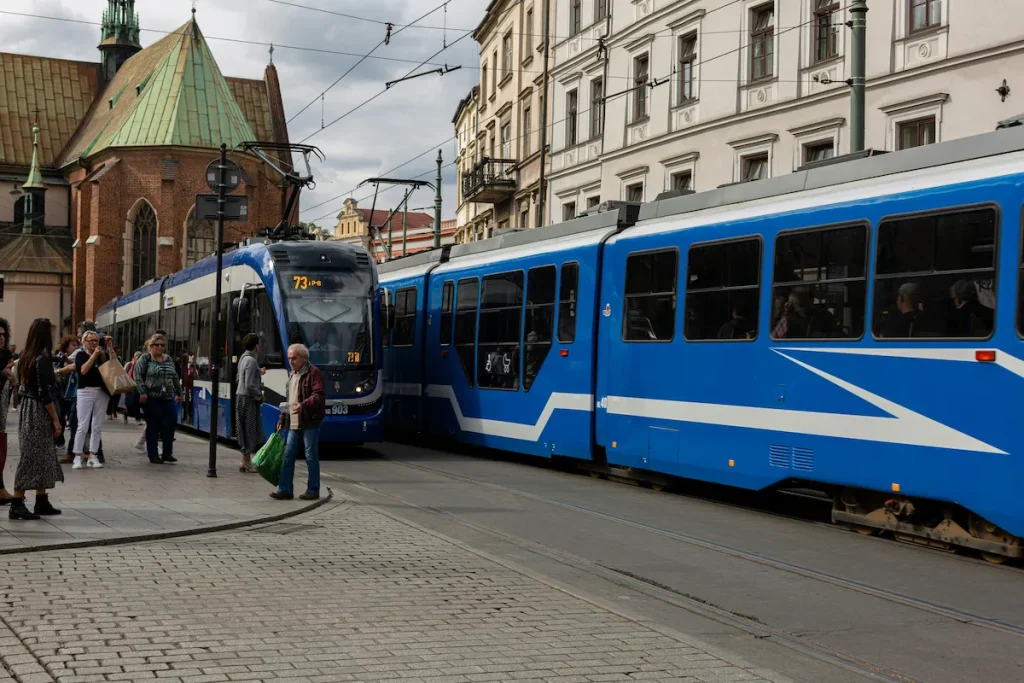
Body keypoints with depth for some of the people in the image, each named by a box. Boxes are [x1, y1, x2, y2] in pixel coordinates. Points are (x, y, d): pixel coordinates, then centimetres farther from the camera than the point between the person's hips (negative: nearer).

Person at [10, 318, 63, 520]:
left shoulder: (28, 357, 8)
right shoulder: (42, 359, -16)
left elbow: (25, 386, 11)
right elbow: (44, 394, -18)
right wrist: (55, 419, -13)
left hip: (28, 408, 8)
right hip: (38, 412, -8)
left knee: (41, 457, 13)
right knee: (32, 456, -5)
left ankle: (42, 502, 18)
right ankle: (17, 504, -4)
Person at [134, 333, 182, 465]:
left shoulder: (169, 360, 15)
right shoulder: (145, 359, -1)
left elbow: (175, 378, 21)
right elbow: (138, 376, -9)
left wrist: (178, 393, 20)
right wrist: (142, 393, -17)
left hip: (168, 398, 5)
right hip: (151, 398, -5)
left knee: (170, 424, -2)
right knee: (153, 426, 1)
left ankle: (167, 453, 9)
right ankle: (153, 455, 9)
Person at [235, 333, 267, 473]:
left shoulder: (243, 358, 14)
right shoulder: (251, 361, -16)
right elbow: (249, 385, -20)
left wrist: (259, 373, 20)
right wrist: (260, 396, -8)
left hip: (242, 397, 10)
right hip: (248, 399, -10)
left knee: (246, 431, 12)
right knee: (249, 430, -4)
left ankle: (245, 462, 16)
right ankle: (247, 463, 1)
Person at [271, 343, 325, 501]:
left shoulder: (313, 372, -7)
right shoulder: (293, 375, 20)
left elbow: (318, 395, -17)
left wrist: (303, 405, -31)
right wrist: (282, 419, 20)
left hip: (309, 423, -8)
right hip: (294, 423, 8)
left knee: (311, 457, -1)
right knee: (288, 456, 5)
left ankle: (313, 490, 6)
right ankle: (285, 489, 8)